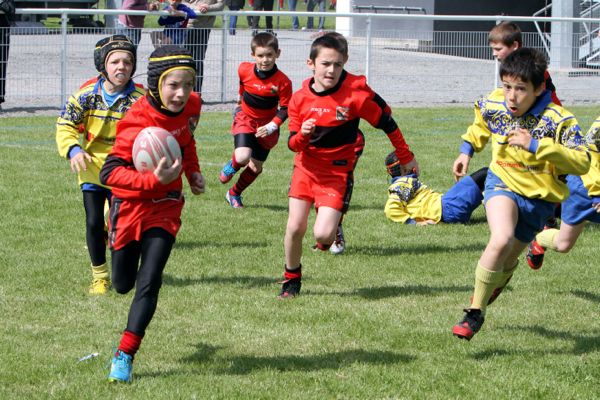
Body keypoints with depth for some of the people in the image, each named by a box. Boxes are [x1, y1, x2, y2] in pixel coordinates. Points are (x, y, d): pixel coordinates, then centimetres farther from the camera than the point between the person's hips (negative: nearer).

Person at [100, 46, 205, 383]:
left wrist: (193, 171, 6)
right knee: (123, 285, 14)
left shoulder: (192, 106, -8)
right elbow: (110, 172, -33)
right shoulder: (139, 122, -28)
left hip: (166, 206, 3)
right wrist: (154, 180, -44)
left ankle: (125, 356, -5)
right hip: (130, 204, -3)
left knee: (149, 283, -11)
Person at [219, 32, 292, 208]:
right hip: (245, 118, 0)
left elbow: (285, 109, -14)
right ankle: (232, 166, 14)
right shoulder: (245, 70, -16)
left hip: (266, 125, 0)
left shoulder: (283, 82, -22)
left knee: (256, 167, 8)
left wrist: (272, 126, -27)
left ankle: (234, 194, 33)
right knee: (242, 157, -23)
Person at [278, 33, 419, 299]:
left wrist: (406, 158, 5)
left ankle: (329, 233, 23)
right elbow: (293, 144, 0)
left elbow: (386, 123, -4)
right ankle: (291, 280, 24)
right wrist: (302, 135, -25)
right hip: (306, 168, 3)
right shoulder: (300, 98, -6)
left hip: (337, 172, -3)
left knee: (323, 234, -17)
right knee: (295, 227, 0)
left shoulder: (356, 95, -17)